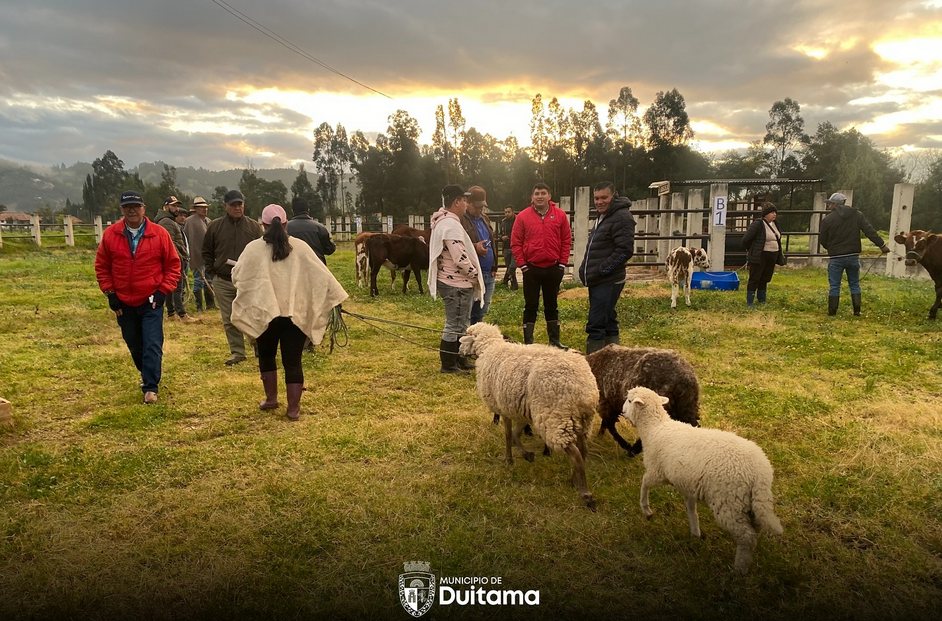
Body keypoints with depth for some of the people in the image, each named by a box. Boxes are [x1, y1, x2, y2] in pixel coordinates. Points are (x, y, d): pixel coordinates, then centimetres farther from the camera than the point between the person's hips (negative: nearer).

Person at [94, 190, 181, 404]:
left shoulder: (159, 234, -7)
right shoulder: (110, 234, -2)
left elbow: (173, 264, -2)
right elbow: (101, 266, 6)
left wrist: (163, 291, -8)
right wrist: (110, 293, 0)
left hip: (151, 301, -3)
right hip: (124, 303, 3)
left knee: (152, 346, -7)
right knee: (134, 345, 16)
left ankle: (151, 388, 0)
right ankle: (147, 375, 38)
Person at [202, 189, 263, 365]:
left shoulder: (254, 226, 2)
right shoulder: (215, 226, 4)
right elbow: (207, 252, 12)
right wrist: (212, 273, 5)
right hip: (223, 282, 2)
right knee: (229, 320, 6)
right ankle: (237, 353, 17)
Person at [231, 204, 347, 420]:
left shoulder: (254, 248, -3)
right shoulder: (300, 247, 0)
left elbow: (237, 277, 6)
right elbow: (321, 275, 0)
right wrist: (336, 296, 9)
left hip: (265, 312, 0)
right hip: (295, 313, 0)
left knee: (266, 355, 21)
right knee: (293, 361, 4)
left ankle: (271, 399, 27)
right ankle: (294, 408, 6)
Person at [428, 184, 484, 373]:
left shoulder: (443, 222, 14)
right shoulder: (451, 225, -20)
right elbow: (460, 259, -25)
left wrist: (472, 276, 17)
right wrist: (475, 275, -10)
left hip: (455, 281, 11)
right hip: (456, 283, -11)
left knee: (460, 324, 19)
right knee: (454, 325, -1)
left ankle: (459, 360, 30)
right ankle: (449, 365, 8)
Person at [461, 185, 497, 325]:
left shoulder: (485, 219, 17)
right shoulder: (460, 219, -9)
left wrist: (494, 267, 16)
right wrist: (474, 247, -27)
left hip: (488, 275, 8)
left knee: (480, 314, 15)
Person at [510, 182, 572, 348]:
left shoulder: (560, 215, 1)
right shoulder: (523, 216, -3)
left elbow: (567, 240, 4)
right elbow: (515, 243, -2)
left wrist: (562, 263, 0)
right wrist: (522, 265, -6)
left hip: (553, 268, 2)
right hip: (531, 269, -1)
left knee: (552, 306, 13)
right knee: (530, 307, 5)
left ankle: (554, 341, 23)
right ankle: (528, 343, 11)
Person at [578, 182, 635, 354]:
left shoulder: (622, 217, -14)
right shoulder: (602, 217, 17)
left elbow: (625, 250, -21)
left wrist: (601, 270, -19)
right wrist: (586, 269, 12)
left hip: (608, 281, -10)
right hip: (598, 281, 10)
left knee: (595, 325, -10)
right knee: (607, 322, 14)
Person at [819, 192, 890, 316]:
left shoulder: (827, 219, -8)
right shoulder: (857, 215, 2)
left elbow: (822, 240, -1)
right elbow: (870, 231, -6)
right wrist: (882, 245, -4)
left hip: (836, 258, -3)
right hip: (853, 256, 3)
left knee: (834, 285, 4)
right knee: (854, 284, 14)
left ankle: (832, 310, 7)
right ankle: (857, 310, 14)